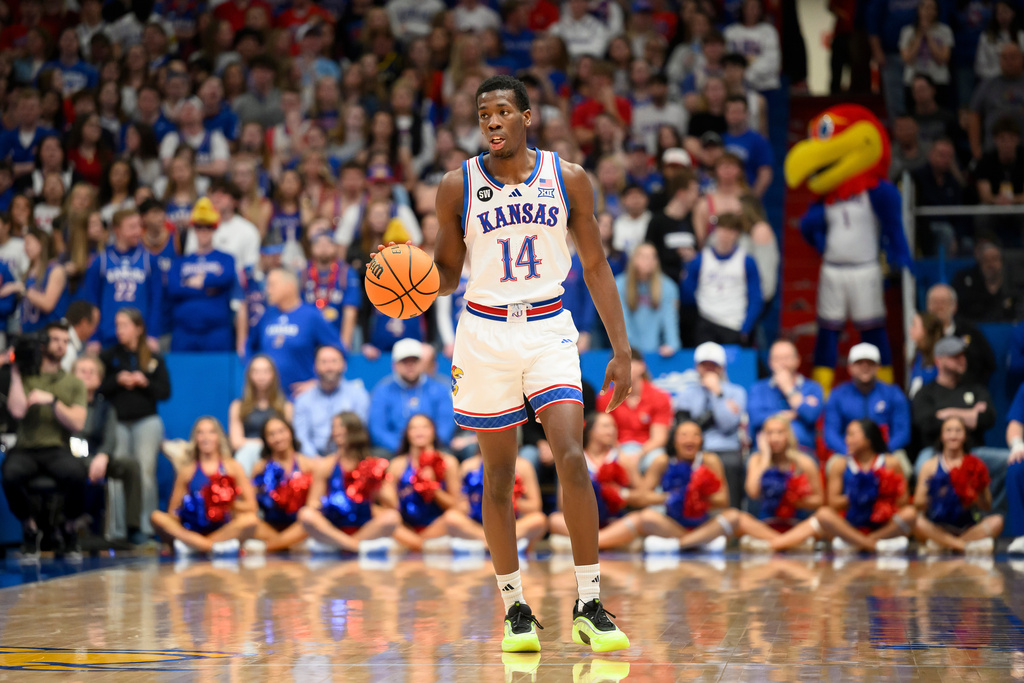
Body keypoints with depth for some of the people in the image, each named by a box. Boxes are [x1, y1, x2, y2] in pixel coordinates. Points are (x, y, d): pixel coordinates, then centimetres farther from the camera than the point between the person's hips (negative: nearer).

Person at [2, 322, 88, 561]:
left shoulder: (74, 384, 16)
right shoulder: (25, 377, 12)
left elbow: (77, 424, 4)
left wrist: (52, 400, -8)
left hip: (58, 449, 0)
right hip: (26, 449, 0)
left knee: (75, 472, -37)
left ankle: (69, 530, -6)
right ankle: (30, 530, -8)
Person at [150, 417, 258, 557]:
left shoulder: (233, 467, 10)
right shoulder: (187, 472, 12)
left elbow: (251, 506, 1)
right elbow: (172, 513, 10)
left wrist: (228, 504, -18)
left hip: (223, 528, -1)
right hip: (193, 531, 1)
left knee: (250, 520, -30)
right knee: (156, 517, -24)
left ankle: (191, 545, -35)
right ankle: (218, 547, -36)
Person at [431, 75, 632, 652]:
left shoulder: (568, 179, 1)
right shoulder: (459, 187, 0)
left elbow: (595, 265, 7)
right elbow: (447, 276, 7)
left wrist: (622, 350, 3)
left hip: (550, 329, 0)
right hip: (486, 329, 1)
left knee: (572, 458, -16)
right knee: (499, 475, 5)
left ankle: (590, 607, -10)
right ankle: (516, 610, 16)